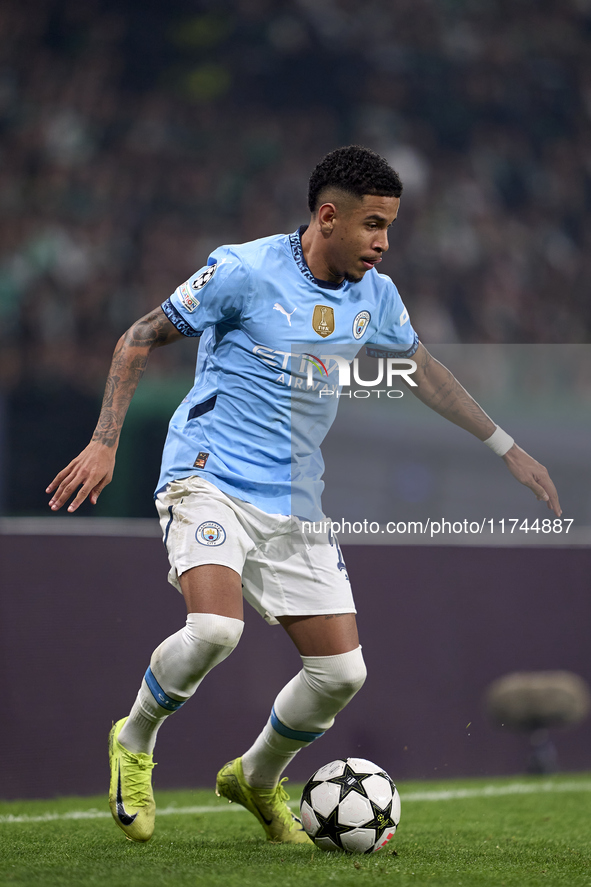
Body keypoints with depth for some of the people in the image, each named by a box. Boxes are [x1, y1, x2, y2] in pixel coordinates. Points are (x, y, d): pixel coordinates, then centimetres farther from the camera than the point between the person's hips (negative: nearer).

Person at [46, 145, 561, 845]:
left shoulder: (374, 295, 5)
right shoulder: (245, 271, -12)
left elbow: (421, 369, 23)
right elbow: (142, 337, -3)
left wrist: (508, 450, 23)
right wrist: (104, 442, -10)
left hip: (295, 504, 6)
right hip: (209, 478, -6)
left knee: (341, 672, -2)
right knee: (215, 628, -30)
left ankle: (257, 779, 27)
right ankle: (134, 743, -1)